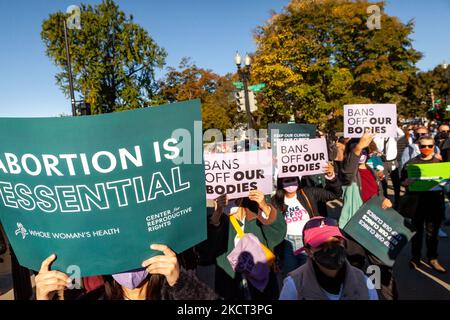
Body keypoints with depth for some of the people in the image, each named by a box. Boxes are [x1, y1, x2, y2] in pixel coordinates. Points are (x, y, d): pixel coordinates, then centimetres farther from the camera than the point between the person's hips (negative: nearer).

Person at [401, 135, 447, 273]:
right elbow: (404, 182, 3)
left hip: (434, 201, 1)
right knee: (417, 230, 10)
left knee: (432, 232, 7)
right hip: (416, 201, -1)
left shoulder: (440, 162, 8)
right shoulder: (411, 163, 2)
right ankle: (415, 257, 25)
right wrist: (408, 182, -19)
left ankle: (433, 258, 24)